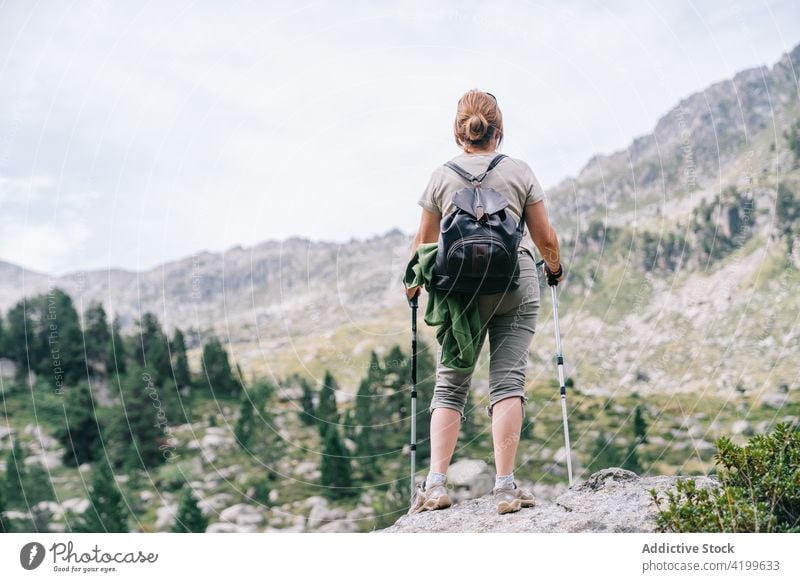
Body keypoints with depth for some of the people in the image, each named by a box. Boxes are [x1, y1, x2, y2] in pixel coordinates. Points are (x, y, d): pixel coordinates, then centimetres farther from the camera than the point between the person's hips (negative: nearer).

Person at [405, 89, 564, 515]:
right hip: (516, 282, 0)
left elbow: (424, 241, 12)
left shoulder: (442, 177, 7)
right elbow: (545, 238, 8)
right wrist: (555, 268, 28)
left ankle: (436, 484, -2)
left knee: (450, 384, 6)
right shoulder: (520, 172, 6)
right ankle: (505, 487, -7)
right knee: (508, 380, -2)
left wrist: (412, 284, 29)